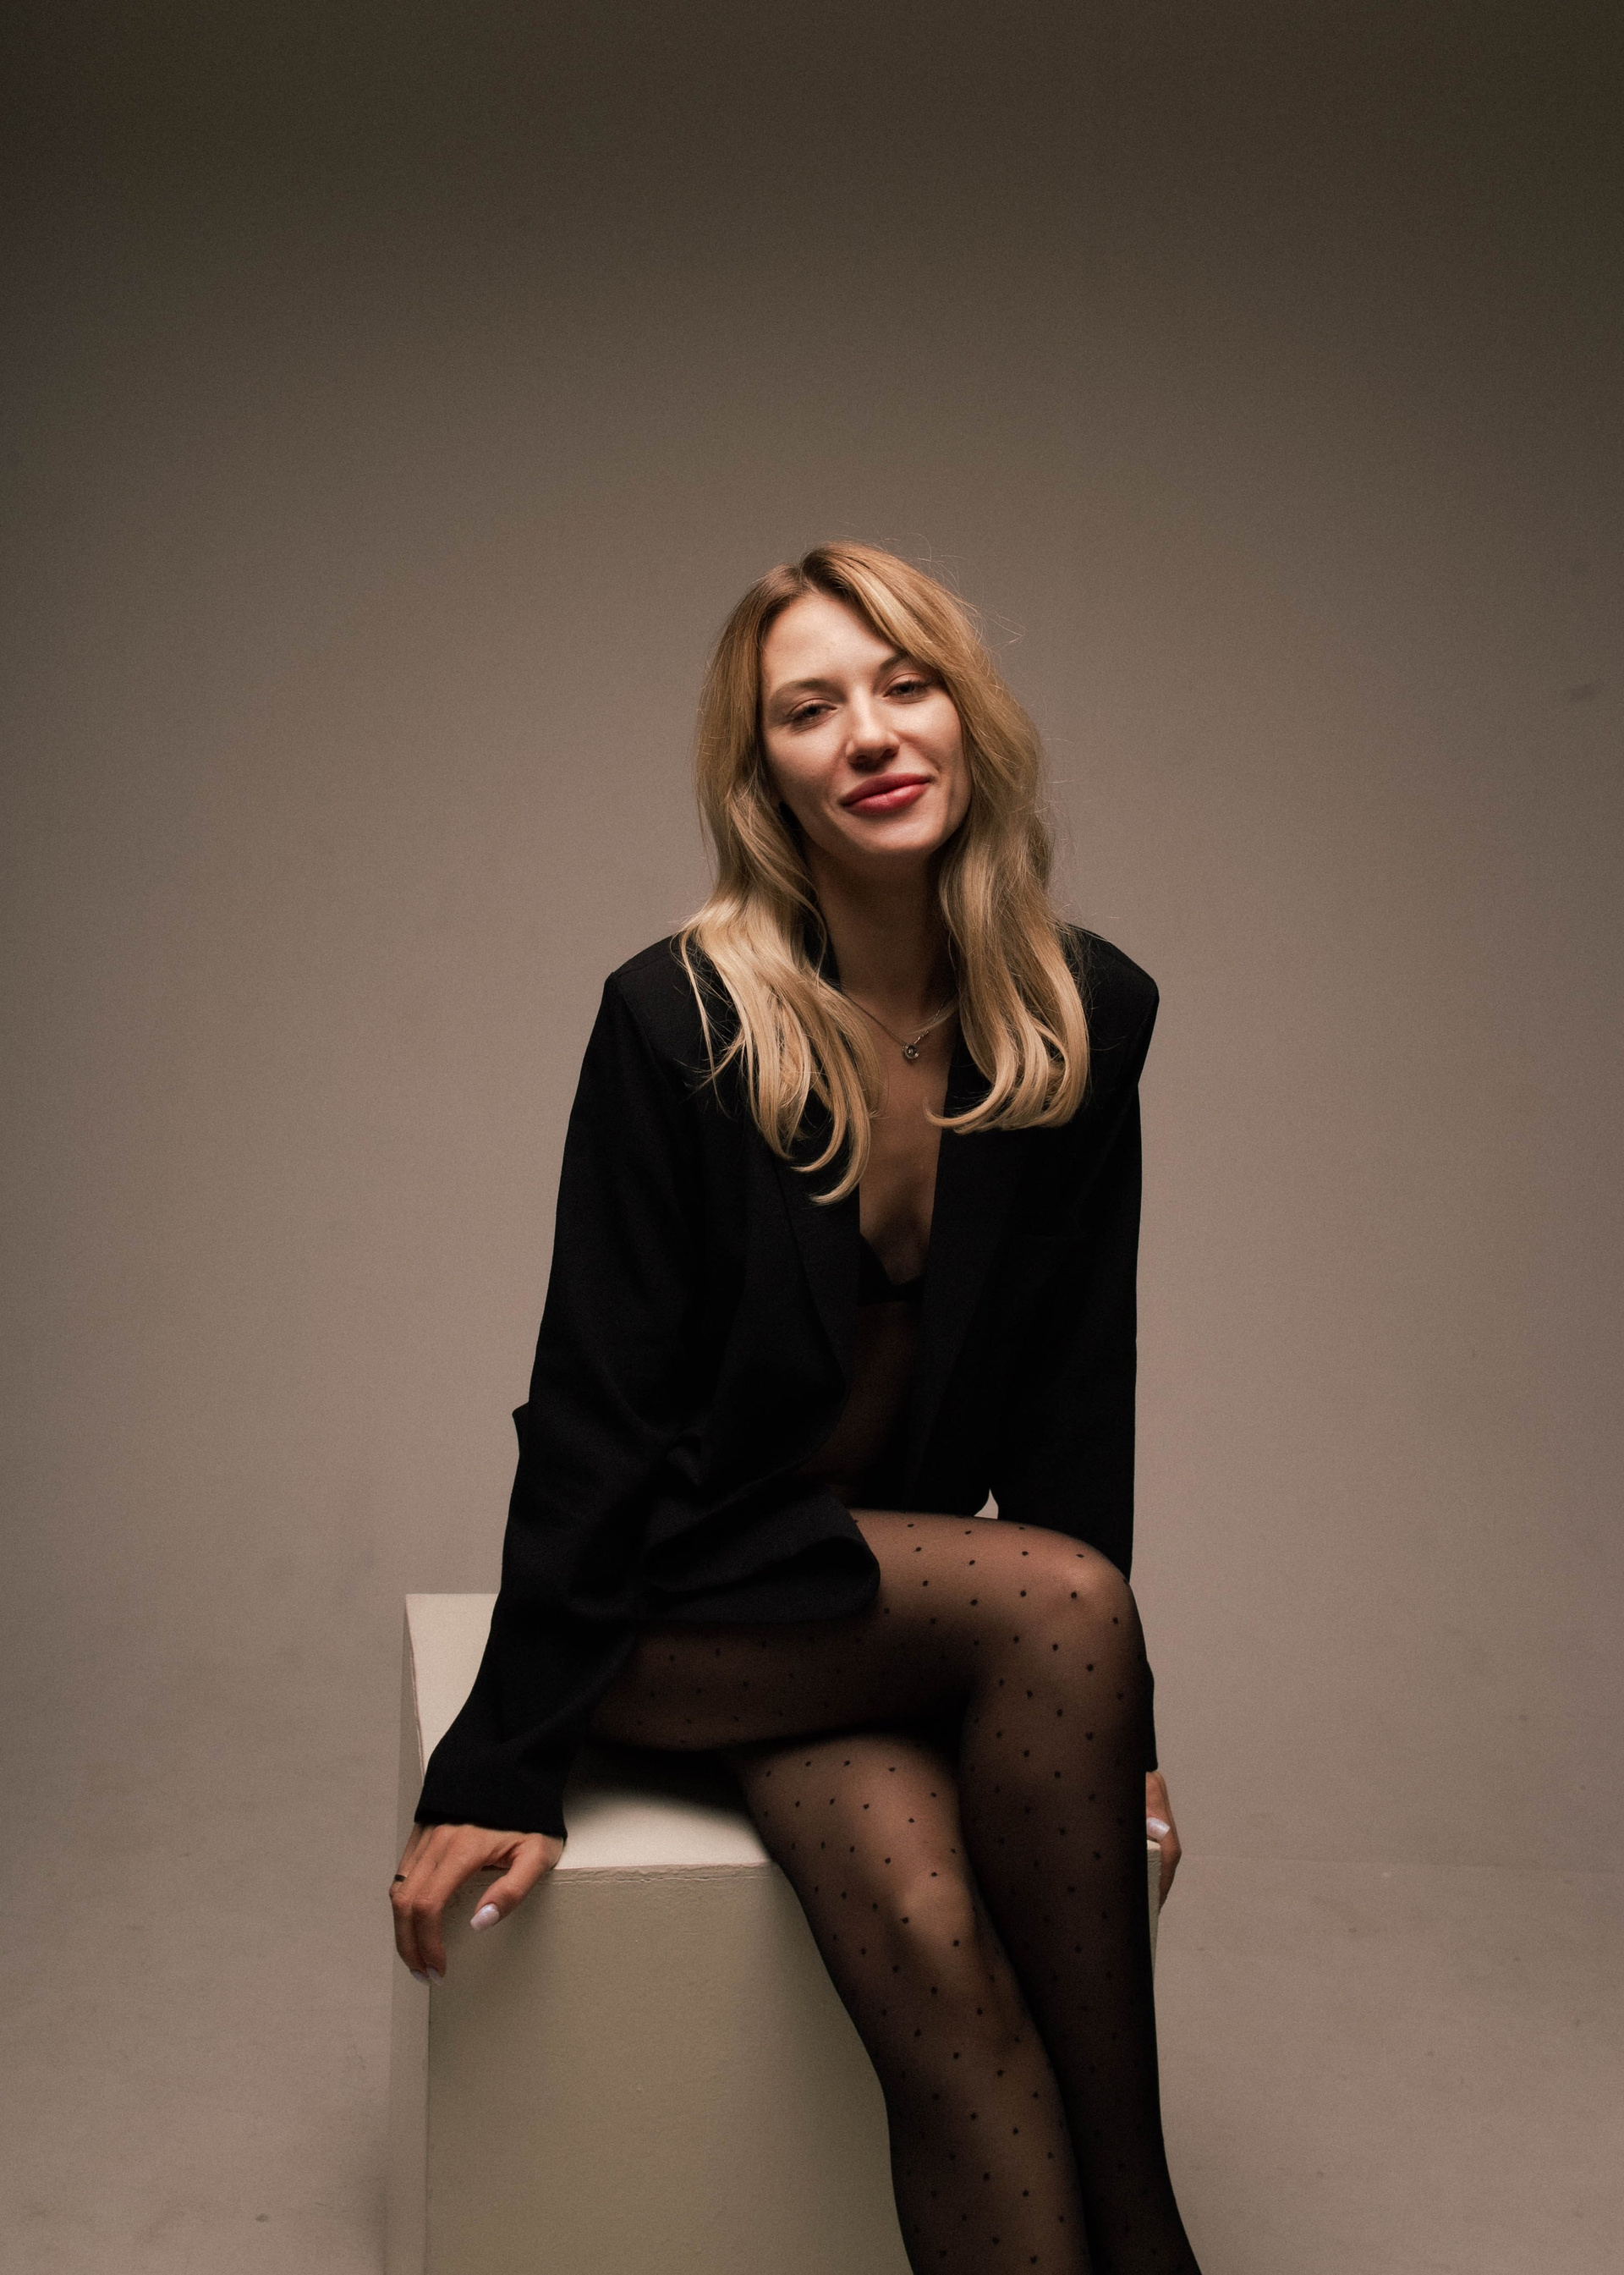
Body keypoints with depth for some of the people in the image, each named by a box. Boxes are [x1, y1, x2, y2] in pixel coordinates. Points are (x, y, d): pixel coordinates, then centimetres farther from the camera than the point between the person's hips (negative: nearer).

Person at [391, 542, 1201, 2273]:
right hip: (681, 1597, -3)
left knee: (929, 1933, -28)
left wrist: (1109, 1729, 4)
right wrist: (507, 1766, -12)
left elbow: (1079, 1396, 4)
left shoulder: (1090, 1016, -2)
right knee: (1057, 1601, -29)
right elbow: (593, 1400, -11)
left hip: (911, 1591, 4)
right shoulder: (677, 1021, -13)